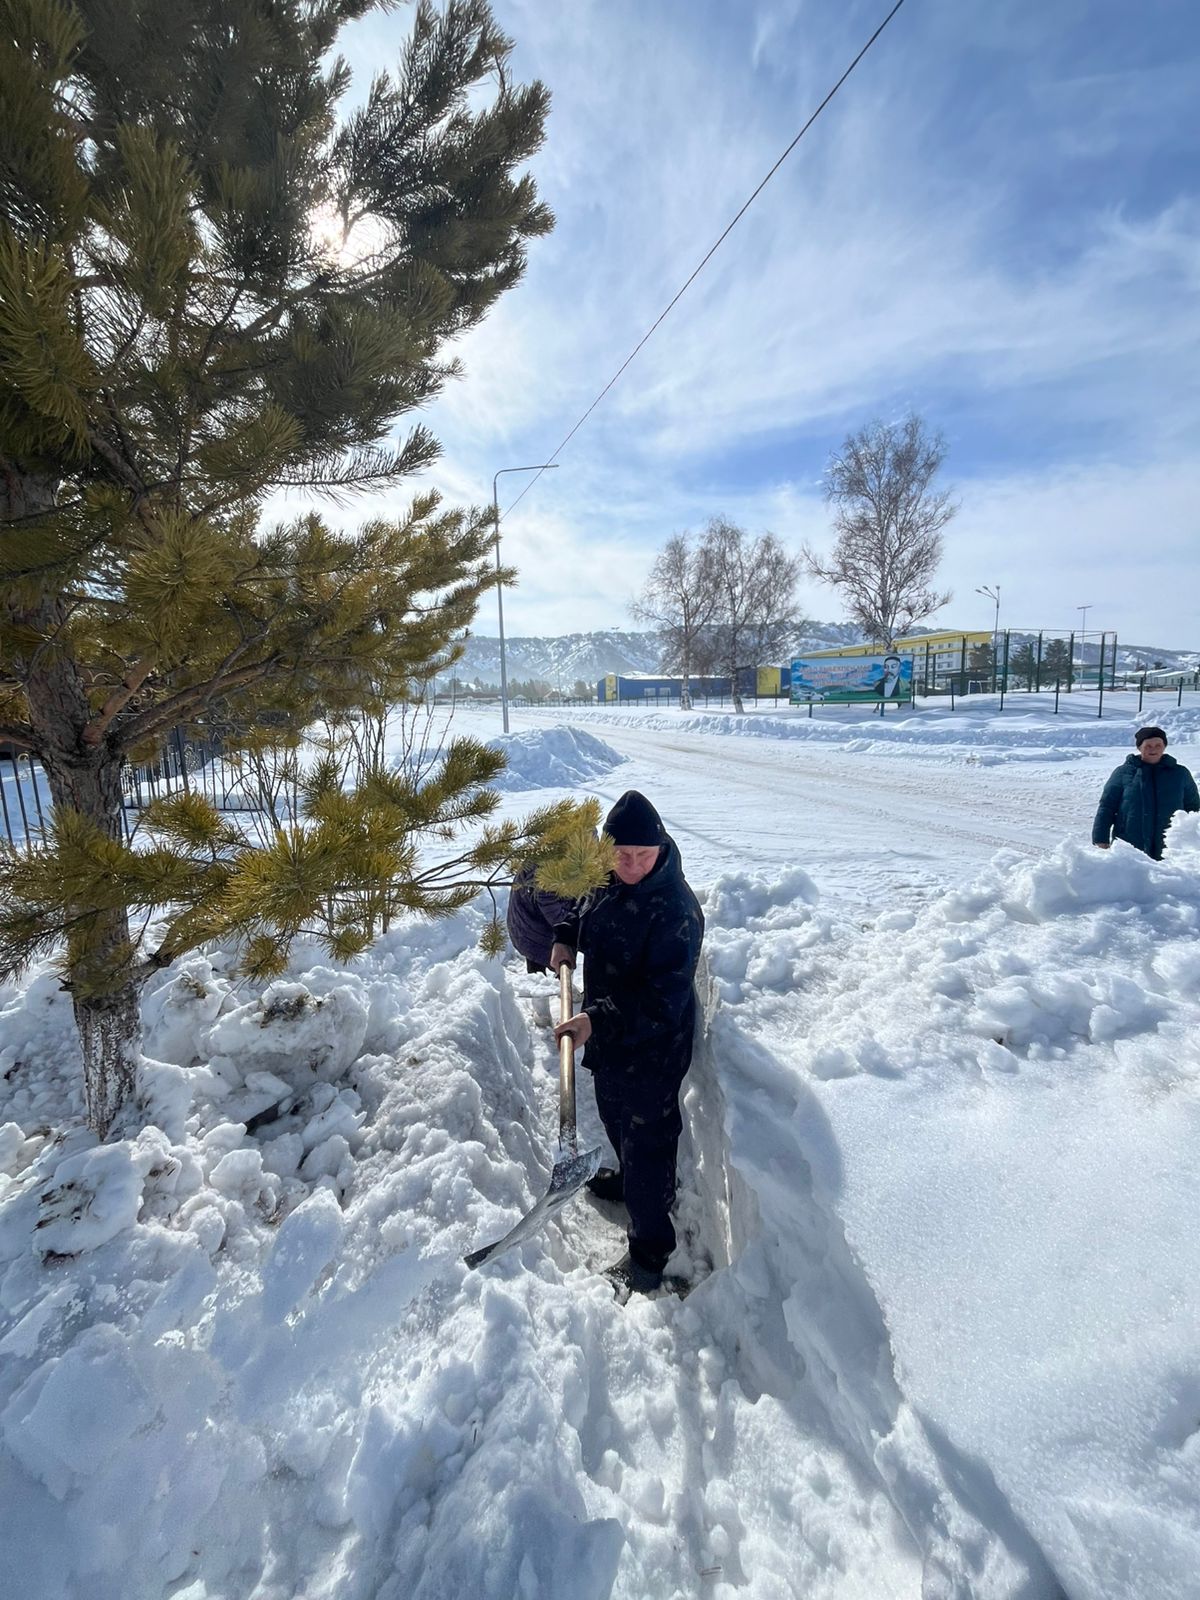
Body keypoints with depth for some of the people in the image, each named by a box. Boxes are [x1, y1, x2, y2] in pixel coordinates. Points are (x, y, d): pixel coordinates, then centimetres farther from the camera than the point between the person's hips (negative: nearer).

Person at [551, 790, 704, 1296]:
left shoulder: (676, 911, -32)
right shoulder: (609, 880, -7)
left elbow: (662, 1002, -33)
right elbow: (588, 910, 18)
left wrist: (598, 1022, -37)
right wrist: (567, 937, 2)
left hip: (651, 1049, -8)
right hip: (608, 1034, 8)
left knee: (647, 1138, 9)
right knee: (614, 1117, 30)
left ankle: (649, 1252, 31)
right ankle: (628, 1178, 59)